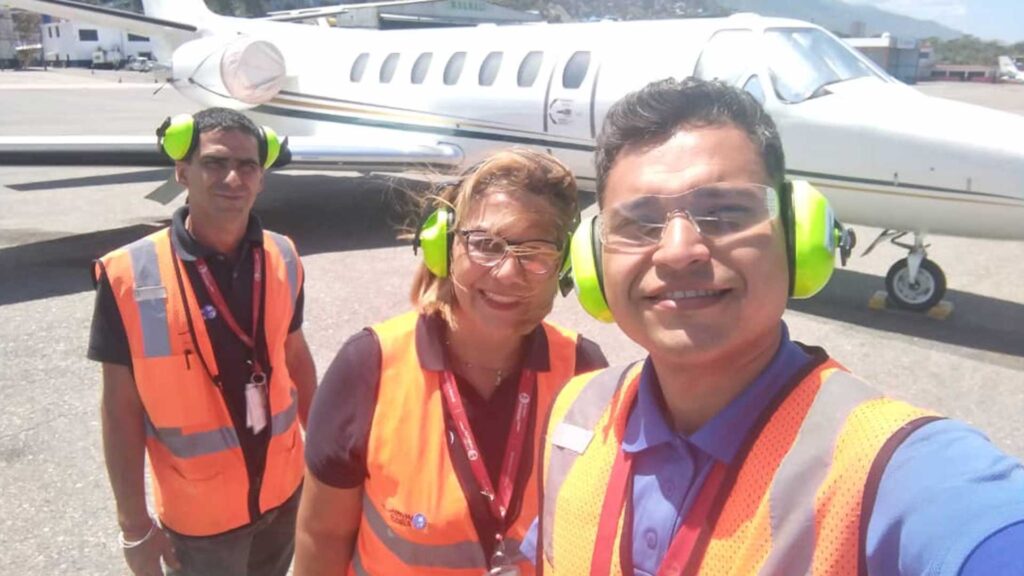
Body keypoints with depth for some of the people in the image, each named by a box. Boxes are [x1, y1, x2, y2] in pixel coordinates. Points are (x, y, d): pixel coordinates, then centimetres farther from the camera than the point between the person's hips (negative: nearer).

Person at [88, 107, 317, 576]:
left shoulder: (282, 259, -8)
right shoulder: (129, 276, -18)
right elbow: (122, 409, -12)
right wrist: (134, 524, -8)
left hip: (283, 488, 4)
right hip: (199, 511, -3)